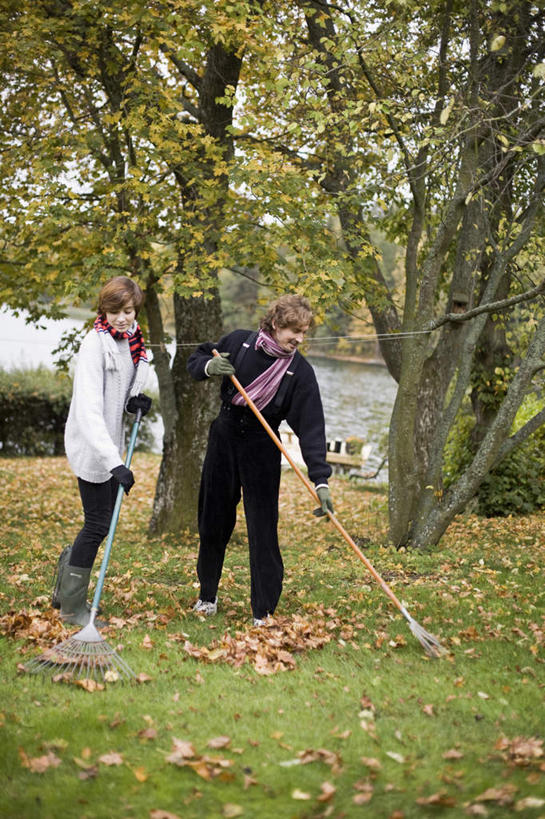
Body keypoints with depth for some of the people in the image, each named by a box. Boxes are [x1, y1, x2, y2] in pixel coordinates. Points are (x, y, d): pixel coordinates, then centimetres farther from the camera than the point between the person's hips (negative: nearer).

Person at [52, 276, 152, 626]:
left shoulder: (132, 339, 4)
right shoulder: (96, 342, -22)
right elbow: (88, 409, -30)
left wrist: (134, 402, -4)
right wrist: (115, 462, -38)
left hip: (109, 443, 9)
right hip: (90, 444, -9)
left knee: (104, 520, 16)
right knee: (98, 523, -2)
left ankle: (65, 589, 33)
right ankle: (72, 606, 12)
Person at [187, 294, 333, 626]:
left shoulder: (300, 371, -12)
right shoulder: (239, 342, -6)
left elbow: (311, 427, -17)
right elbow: (195, 360, 8)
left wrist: (321, 480, -25)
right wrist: (209, 367, -17)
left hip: (262, 449, -2)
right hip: (223, 439, 2)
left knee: (263, 530, -6)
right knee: (213, 521, 12)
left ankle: (263, 612, 4)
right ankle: (208, 595, 32)